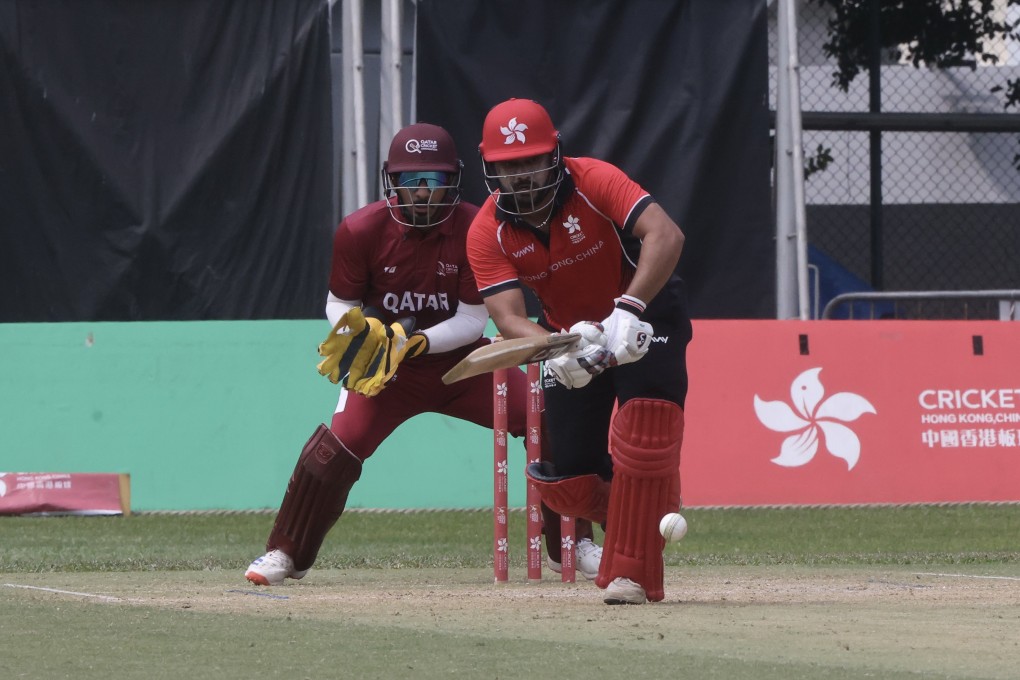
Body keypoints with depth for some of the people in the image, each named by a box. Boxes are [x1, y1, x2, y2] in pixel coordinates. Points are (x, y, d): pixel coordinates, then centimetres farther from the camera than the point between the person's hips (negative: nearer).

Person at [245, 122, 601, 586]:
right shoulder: (360, 230, -15)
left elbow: (473, 320, -13)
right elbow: (339, 305, -2)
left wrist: (415, 342, -29)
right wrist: (359, 330, -25)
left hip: (460, 360, 1)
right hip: (385, 366, -1)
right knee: (339, 443, -22)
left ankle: (571, 545, 1)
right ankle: (285, 555, -2)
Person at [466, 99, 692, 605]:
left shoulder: (593, 182, -26)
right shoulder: (487, 233, -18)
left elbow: (666, 235, -39)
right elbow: (508, 317, -29)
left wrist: (629, 310, -52)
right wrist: (556, 351, -50)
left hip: (646, 315, -4)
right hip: (569, 333, 4)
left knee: (647, 416, -28)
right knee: (566, 482, -1)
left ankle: (632, 573, -22)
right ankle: (652, 508, 33)